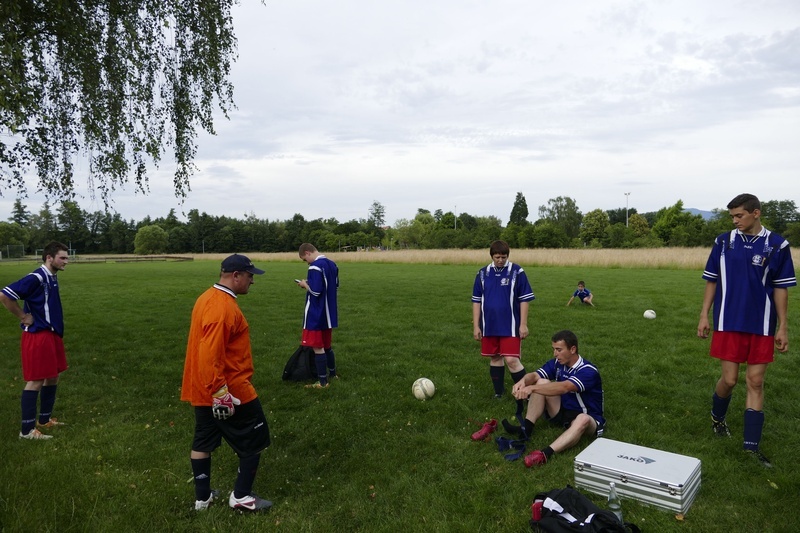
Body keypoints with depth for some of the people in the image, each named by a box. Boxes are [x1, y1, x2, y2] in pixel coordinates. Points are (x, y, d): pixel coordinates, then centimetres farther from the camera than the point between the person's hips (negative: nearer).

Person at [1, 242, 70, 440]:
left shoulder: (52, 278, 9)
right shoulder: (36, 278, -19)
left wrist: (56, 330, 12)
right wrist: (24, 317, -15)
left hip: (52, 334, 9)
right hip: (37, 336, -9)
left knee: (52, 377, 16)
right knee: (36, 381, -2)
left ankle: (44, 420, 29)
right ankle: (27, 429, 8)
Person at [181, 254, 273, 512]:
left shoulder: (207, 298, 8)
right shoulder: (223, 307, -24)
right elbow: (210, 355, -29)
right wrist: (220, 392, -26)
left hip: (203, 390, 10)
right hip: (231, 391, -10)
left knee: (203, 442, 19)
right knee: (254, 441, 6)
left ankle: (202, 497, 32)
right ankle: (241, 497, 16)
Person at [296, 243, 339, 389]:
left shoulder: (315, 266, -19)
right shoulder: (332, 264, 9)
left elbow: (315, 291, -25)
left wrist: (305, 284, -6)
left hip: (316, 315, -9)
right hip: (329, 313, 9)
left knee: (317, 347, -2)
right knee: (326, 345, 20)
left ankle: (322, 382, 3)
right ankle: (332, 374, 31)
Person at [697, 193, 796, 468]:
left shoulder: (777, 245, -3)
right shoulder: (723, 241, 0)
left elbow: (781, 288, 1)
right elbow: (712, 280, 6)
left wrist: (783, 327, -1)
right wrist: (704, 315, 2)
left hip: (762, 326, 0)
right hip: (729, 322, 0)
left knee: (756, 382, 4)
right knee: (729, 379, 2)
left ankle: (752, 445, 12)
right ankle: (717, 417, 32)